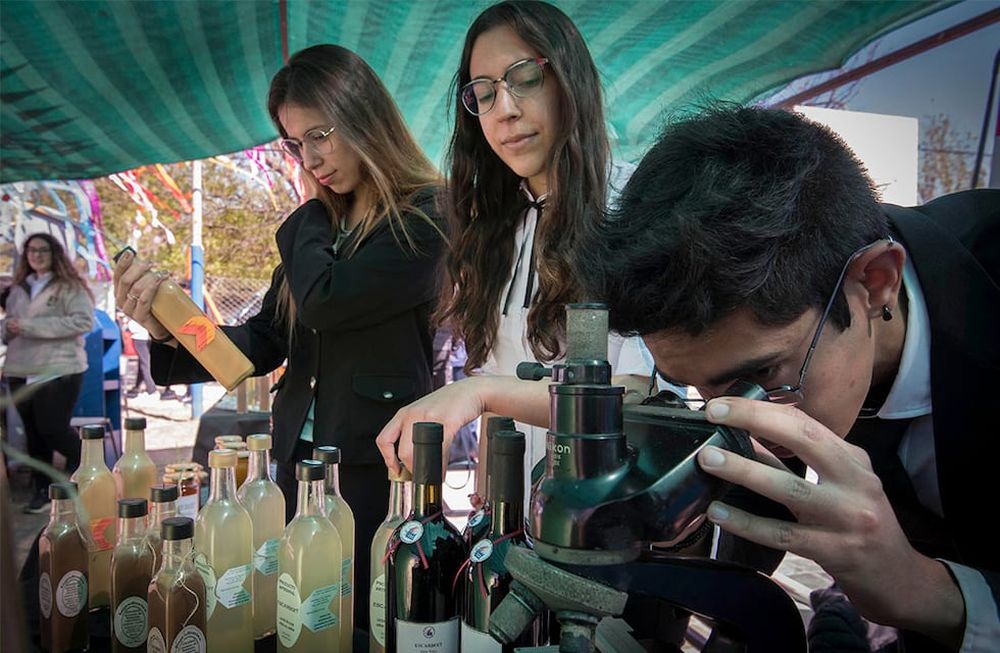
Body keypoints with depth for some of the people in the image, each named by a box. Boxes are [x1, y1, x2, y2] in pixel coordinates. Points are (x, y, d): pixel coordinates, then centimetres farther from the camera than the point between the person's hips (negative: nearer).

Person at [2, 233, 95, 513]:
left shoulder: (70, 287, -3)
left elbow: (83, 321, -16)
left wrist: (31, 326, -17)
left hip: (58, 370, -6)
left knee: (53, 429, -8)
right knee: (33, 433, 9)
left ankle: (84, 465, 20)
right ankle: (42, 491, 20)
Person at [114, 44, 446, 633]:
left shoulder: (423, 218, -11)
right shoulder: (314, 225, 10)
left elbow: (322, 299, -21)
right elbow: (266, 342, 9)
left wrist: (313, 212, -4)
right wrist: (170, 327, -6)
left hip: (378, 464, -6)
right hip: (300, 456, 7)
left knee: (369, 627, 9)